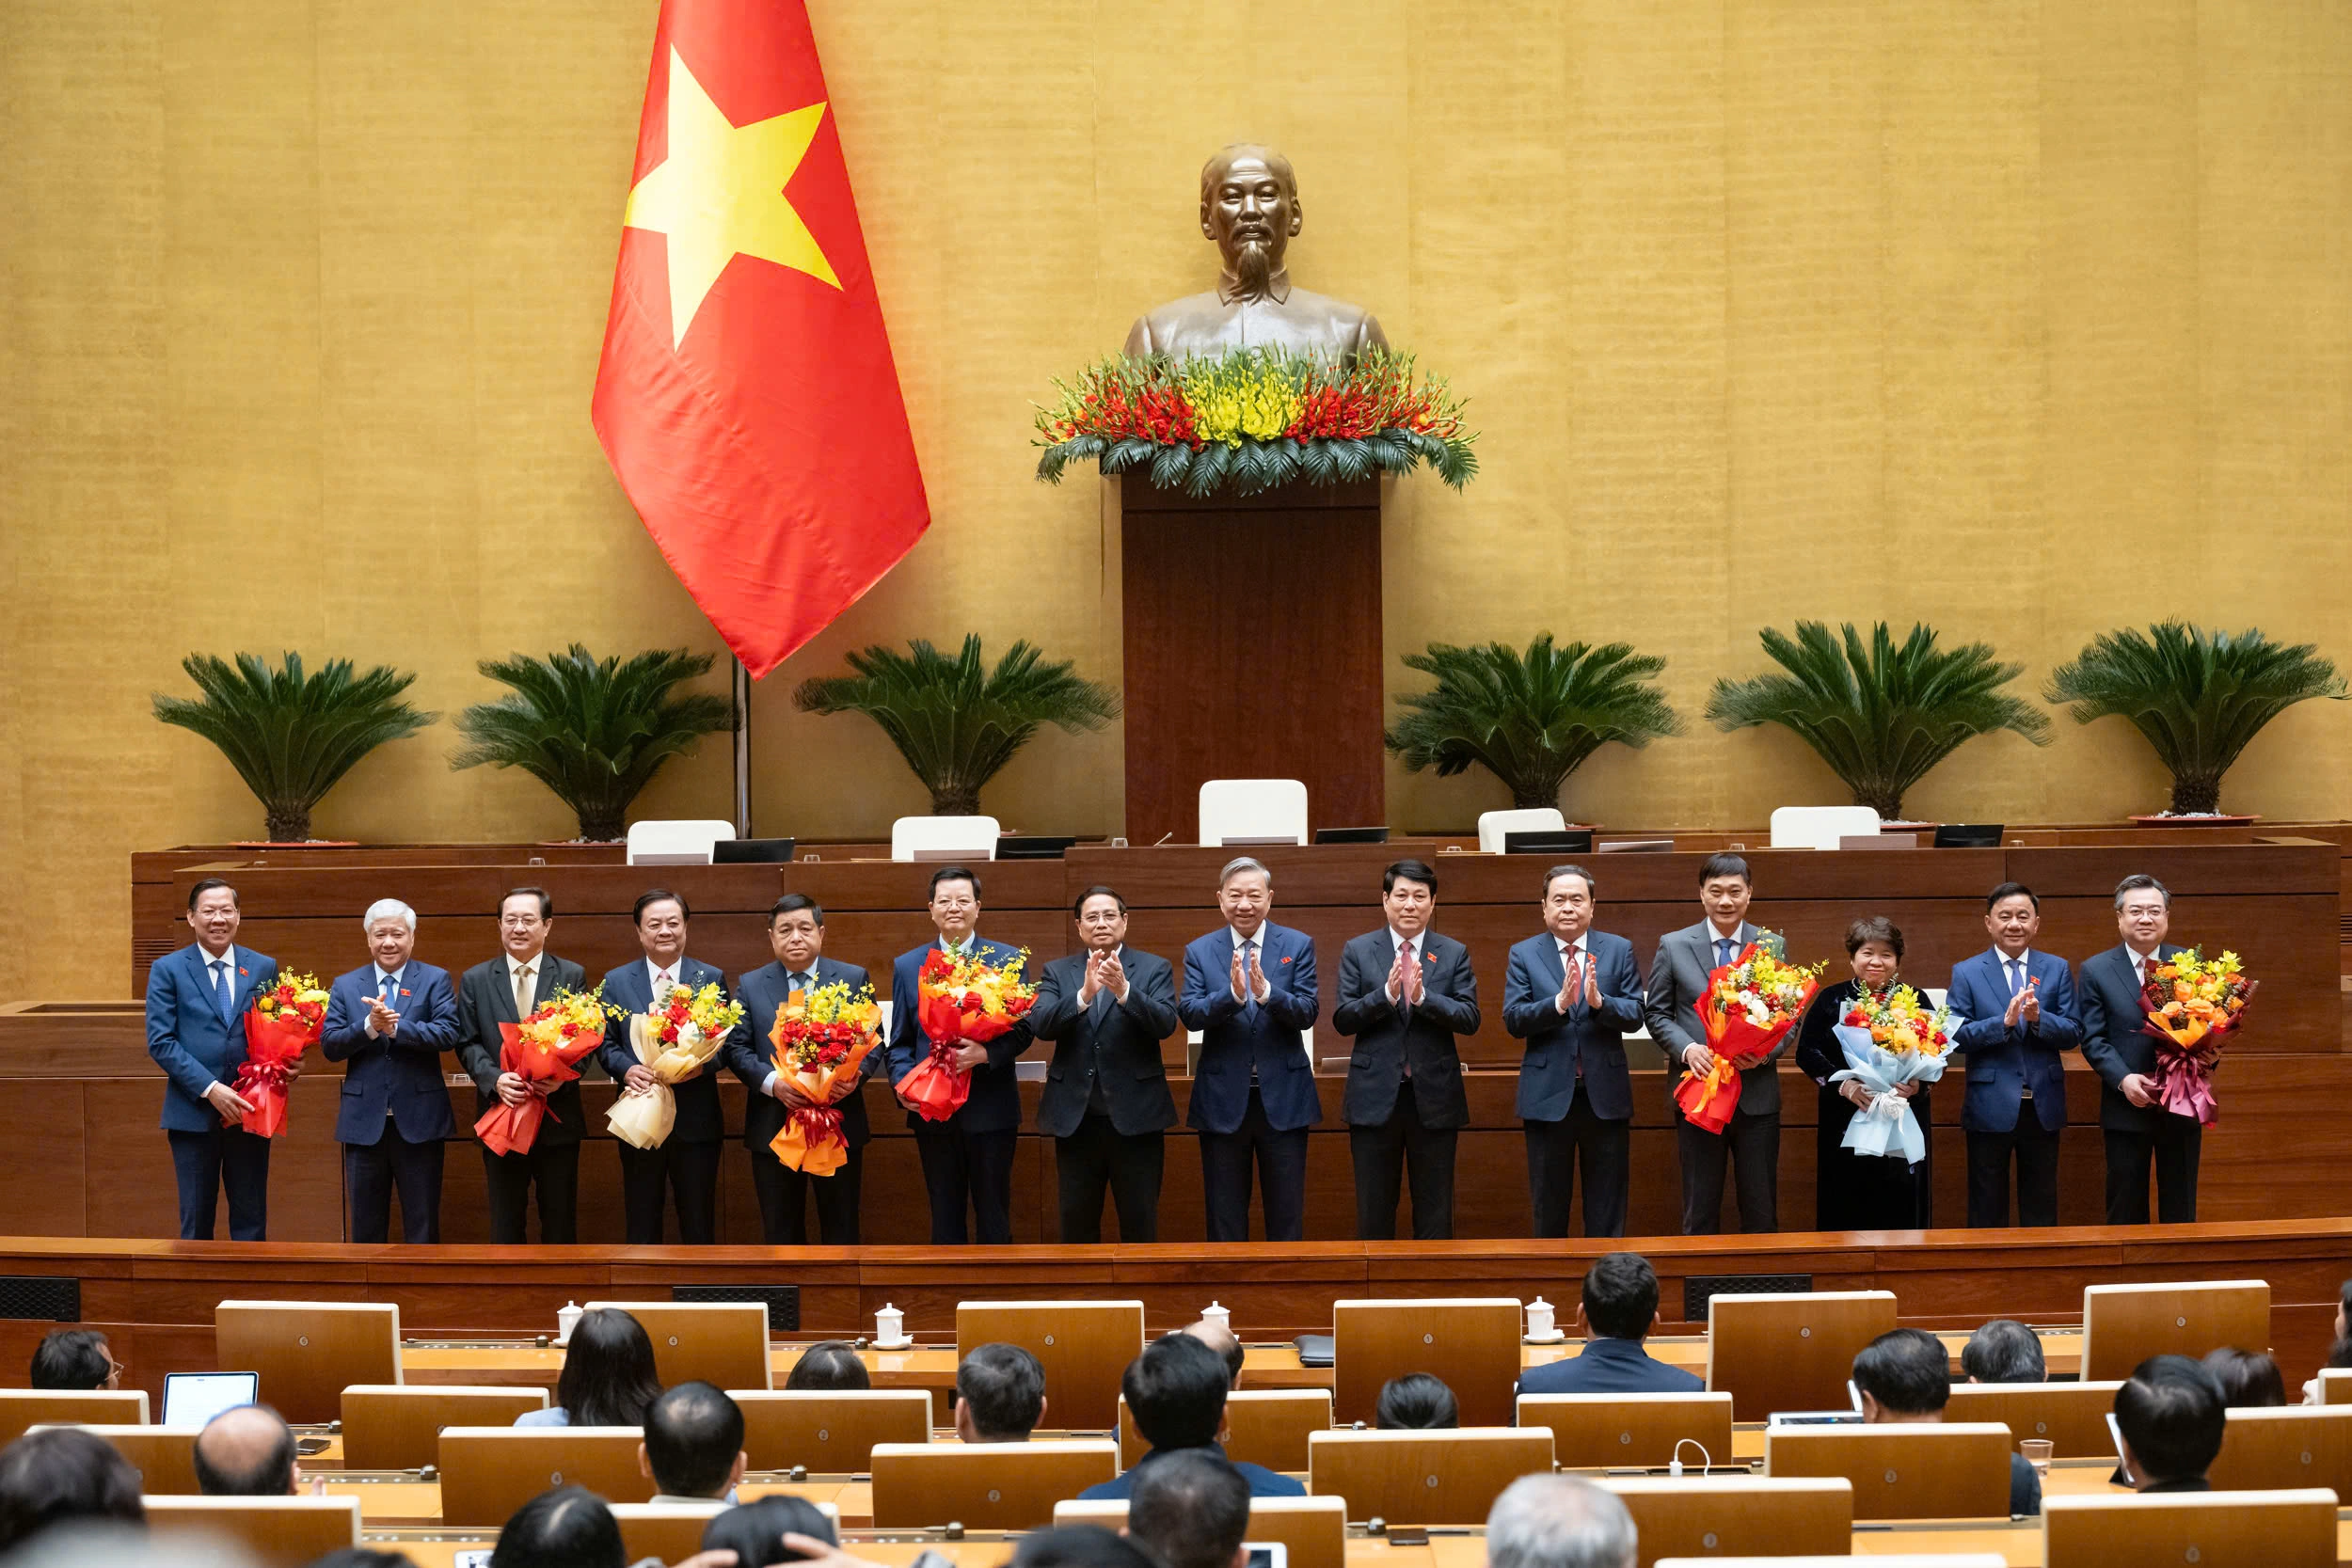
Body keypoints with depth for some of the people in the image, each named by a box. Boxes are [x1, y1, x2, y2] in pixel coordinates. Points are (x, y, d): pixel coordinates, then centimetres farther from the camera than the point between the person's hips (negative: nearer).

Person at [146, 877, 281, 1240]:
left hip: (248, 1111, 2)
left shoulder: (264, 968, 8)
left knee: (251, 1223, 4)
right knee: (196, 1224, 4)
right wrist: (210, 1089, -16)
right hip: (194, 1114, -2)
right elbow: (160, 1042, -6)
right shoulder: (168, 970, 1)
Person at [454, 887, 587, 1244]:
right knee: (506, 1224, 6)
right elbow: (468, 1043, 2)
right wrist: (494, 1079, -16)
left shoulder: (572, 976, 4)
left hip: (558, 1117, 0)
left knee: (560, 1223, 5)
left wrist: (562, 1077, -17)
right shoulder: (475, 980, 6)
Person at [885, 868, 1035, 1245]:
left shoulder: (1007, 959, 3)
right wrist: (903, 1083, -9)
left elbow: (1022, 1028, -2)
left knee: (994, 1220, 3)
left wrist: (986, 1053, -21)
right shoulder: (907, 966, 9)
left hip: (990, 1111, -2)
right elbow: (900, 1041, 9)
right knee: (945, 1219, 8)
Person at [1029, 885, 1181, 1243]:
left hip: (1135, 1116, -2)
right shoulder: (1057, 972, 9)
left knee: (1140, 1225, 2)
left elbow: (1165, 1023, -11)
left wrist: (1124, 991, -28)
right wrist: (1084, 995, -24)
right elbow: (1039, 1024, -8)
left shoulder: (1154, 968, 4)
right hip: (1076, 1117, 2)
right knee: (1076, 1225, 6)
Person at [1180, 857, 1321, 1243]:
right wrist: (1232, 995, -27)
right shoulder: (1199, 951, 4)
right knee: (1224, 1221, 7)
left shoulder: (1298, 946, 2)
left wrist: (1266, 993, -26)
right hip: (1223, 1099, 0)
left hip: (1283, 1097, 0)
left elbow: (1308, 1012, -8)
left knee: (1287, 1218, 5)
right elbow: (1189, 1014, -9)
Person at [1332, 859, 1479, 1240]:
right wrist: (1386, 994, -19)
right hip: (1375, 1095, 0)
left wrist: (1423, 997, -19)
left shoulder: (1454, 954, 5)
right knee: (1373, 1212, 5)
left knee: (1435, 1214, 5)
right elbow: (1342, 1019, -3)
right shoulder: (1358, 951, 4)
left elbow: (1470, 1019, -5)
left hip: (1434, 1095, 0)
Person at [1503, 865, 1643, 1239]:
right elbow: (1513, 1021, -8)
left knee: (1607, 1209, 6)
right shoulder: (1524, 955, 3)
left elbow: (1635, 1015, -4)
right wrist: (1558, 1003, -23)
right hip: (1548, 1095, 0)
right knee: (1549, 1209, 8)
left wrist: (1599, 1002, -24)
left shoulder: (1619, 950, 4)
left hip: (1605, 1094, 0)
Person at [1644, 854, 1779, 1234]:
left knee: (1761, 1210, 5)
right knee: (1700, 1212, 6)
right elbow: (1656, 1013, 5)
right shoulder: (1673, 946, 3)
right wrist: (1686, 1048, -13)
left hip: (1756, 1092, 1)